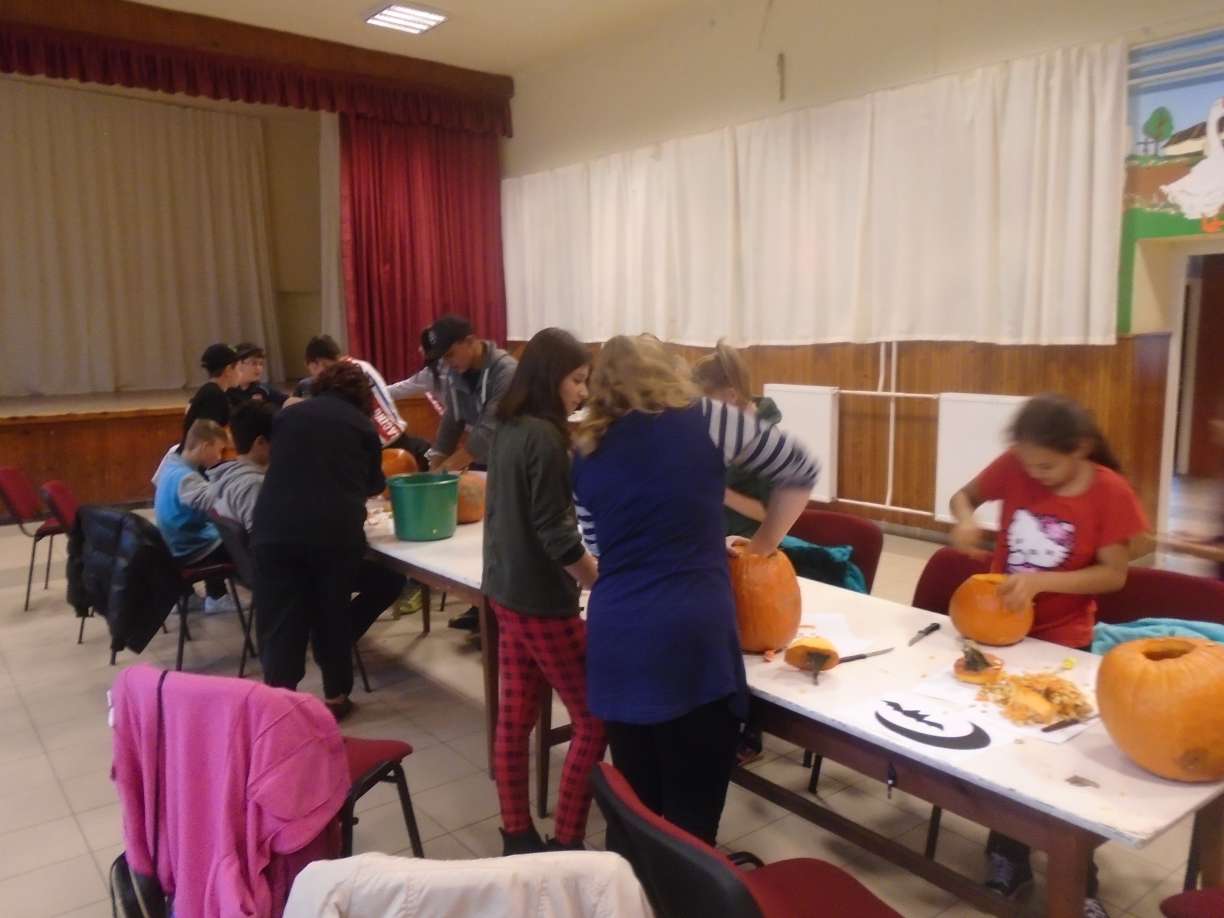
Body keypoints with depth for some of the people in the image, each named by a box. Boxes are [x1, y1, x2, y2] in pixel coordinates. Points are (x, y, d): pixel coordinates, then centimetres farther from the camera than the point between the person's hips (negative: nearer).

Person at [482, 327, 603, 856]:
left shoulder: (508, 430, 7)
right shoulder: (543, 438, -20)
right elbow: (554, 534, -22)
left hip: (506, 591, 9)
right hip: (542, 600, -9)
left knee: (514, 716, 14)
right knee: (594, 720, 3)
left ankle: (517, 837, 26)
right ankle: (566, 845, 10)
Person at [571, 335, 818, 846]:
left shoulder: (586, 455, 11)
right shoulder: (704, 420, 3)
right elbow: (801, 470, 12)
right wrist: (763, 544, 23)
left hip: (614, 640, 4)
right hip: (688, 639, -4)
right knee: (691, 812, 8)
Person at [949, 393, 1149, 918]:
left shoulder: (1110, 492, -15)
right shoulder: (1014, 467, -9)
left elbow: (1114, 575, -14)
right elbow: (964, 495, 7)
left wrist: (1041, 580, -26)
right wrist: (964, 521, -16)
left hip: (1062, 641, -2)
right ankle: (1008, 856, 28)